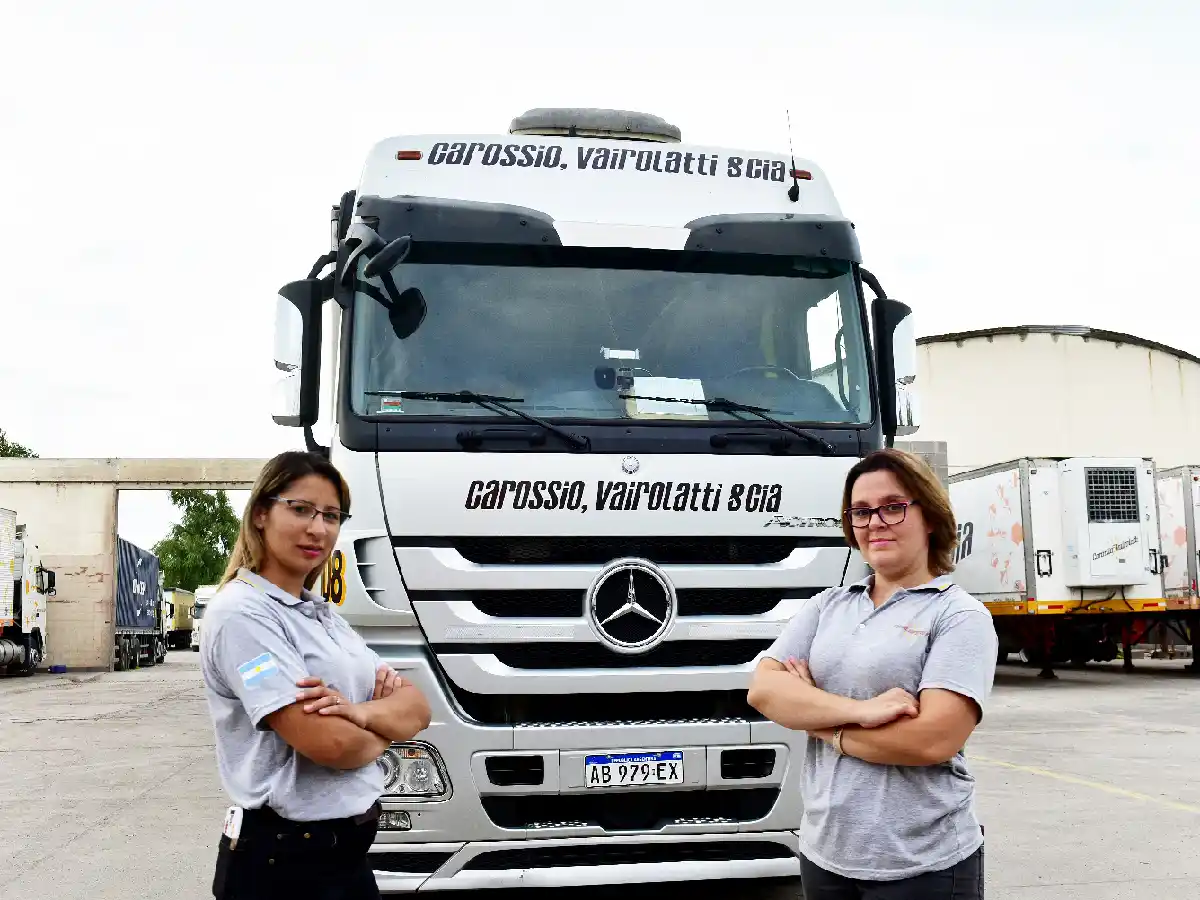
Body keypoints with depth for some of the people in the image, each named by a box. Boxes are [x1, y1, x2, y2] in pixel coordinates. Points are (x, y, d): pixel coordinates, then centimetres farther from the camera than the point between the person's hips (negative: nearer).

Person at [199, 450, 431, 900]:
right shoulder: (241, 612, -16)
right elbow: (328, 743, -24)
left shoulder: (323, 614, 12)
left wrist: (359, 712, -17)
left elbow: (417, 708, 4)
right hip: (281, 860, -8)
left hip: (349, 850, 8)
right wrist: (384, 725, -3)